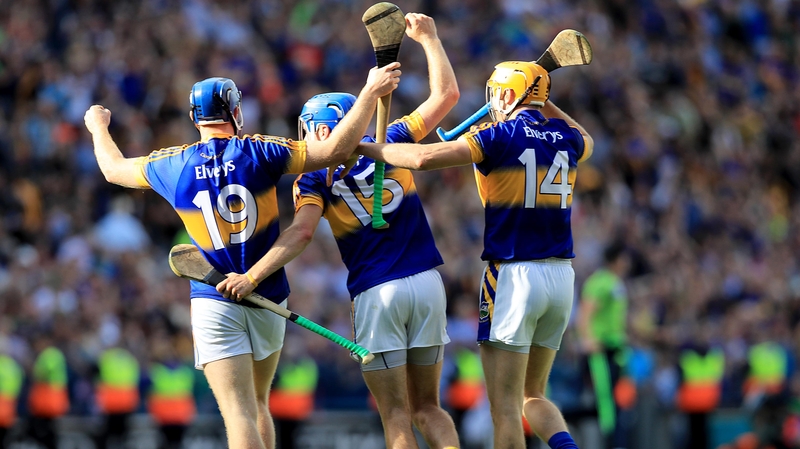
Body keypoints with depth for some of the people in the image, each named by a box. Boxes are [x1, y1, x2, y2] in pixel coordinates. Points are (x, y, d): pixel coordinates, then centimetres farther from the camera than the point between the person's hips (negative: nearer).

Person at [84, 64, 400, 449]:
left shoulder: (172, 165, -1)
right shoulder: (258, 153, -6)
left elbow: (114, 168, 18)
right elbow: (335, 149, -13)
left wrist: (98, 128, 38)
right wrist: (371, 93, -7)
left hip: (214, 301, -1)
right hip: (269, 299, 1)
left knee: (239, 414, -11)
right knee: (258, 406, 19)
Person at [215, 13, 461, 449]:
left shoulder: (315, 177, 0)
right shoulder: (390, 144, 7)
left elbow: (301, 232, -17)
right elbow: (446, 94, 12)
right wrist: (428, 38, 21)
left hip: (376, 294, -3)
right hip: (427, 282, 3)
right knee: (427, 407, 13)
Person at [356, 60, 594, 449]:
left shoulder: (500, 136, -9)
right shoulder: (566, 139, 9)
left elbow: (424, 158, -18)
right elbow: (586, 140, 37)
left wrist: (363, 148, -5)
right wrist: (544, 102, 39)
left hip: (514, 275, -6)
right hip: (561, 275, 6)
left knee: (505, 405, -3)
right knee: (533, 396, 17)